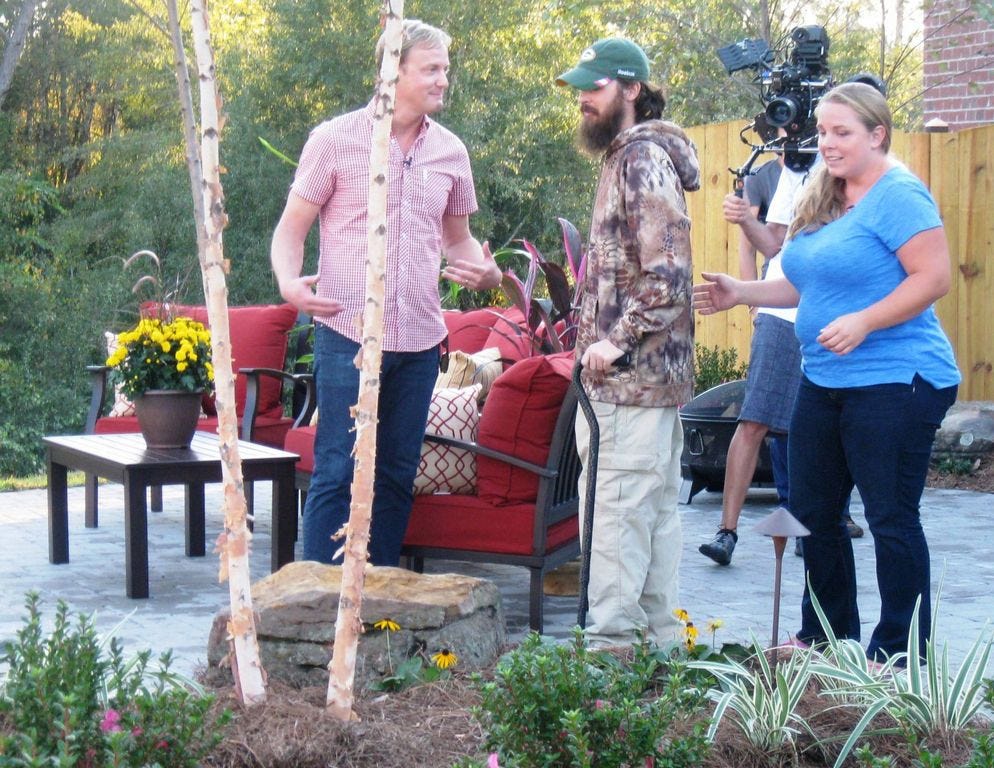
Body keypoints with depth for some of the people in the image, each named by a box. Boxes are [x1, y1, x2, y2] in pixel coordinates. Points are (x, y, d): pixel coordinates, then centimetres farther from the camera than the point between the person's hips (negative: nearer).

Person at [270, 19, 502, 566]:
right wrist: (289, 282, -20)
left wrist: (484, 271, -1)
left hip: (419, 340, 5)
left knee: (397, 474, 10)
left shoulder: (449, 152, 10)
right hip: (348, 333, -5)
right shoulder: (336, 139, -3)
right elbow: (292, 226, 0)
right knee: (337, 470, -5)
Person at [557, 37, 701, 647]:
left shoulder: (644, 158, -12)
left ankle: (611, 639, -5)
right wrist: (603, 339, 16)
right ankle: (661, 634, 19)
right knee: (656, 504, 12)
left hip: (634, 370, -10)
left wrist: (616, 340, -18)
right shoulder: (627, 156, 18)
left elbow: (667, 272, -20)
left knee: (617, 506, -8)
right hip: (652, 368, 10)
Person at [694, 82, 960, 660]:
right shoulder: (823, 201, 14)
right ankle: (827, 636, 30)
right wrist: (741, 293, 13)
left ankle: (900, 656, 8)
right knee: (815, 513, 15)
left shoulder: (898, 194, -13)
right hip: (824, 382, 10)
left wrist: (864, 322, -27)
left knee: (892, 519, -2)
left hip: (893, 383, -10)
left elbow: (935, 277, -21)